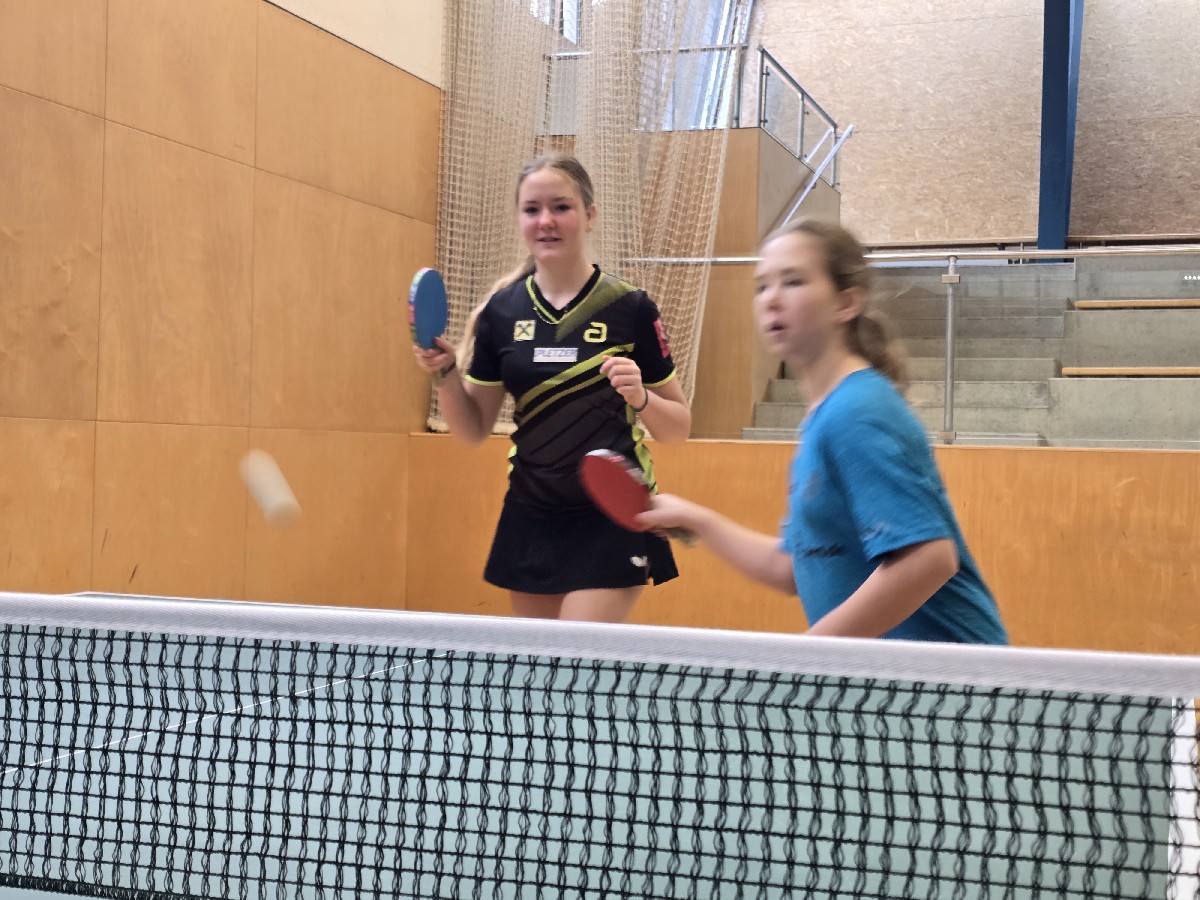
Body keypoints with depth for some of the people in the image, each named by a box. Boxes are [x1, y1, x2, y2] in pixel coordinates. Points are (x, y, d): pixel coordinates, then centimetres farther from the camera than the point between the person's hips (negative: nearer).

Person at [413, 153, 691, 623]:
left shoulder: (630, 308, -7)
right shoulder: (502, 310, 2)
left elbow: (679, 427, -1)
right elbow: (473, 430, 6)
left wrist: (639, 397, -20)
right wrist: (445, 372, -11)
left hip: (610, 519, -3)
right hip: (529, 520, 4)